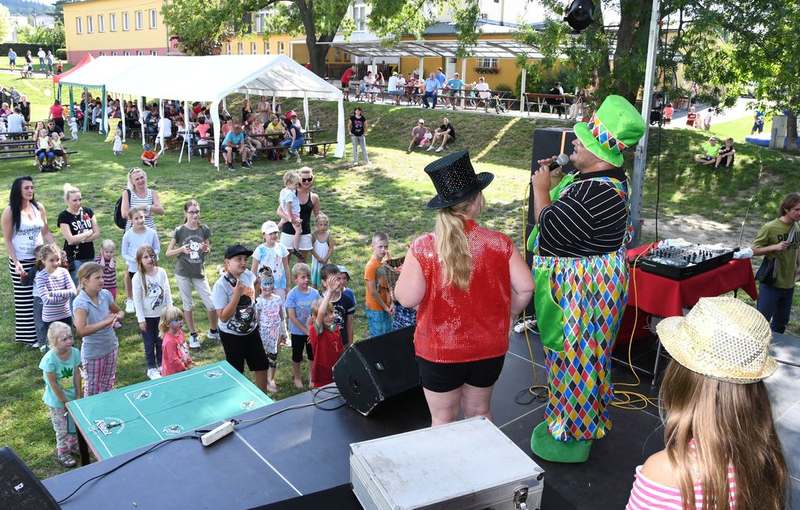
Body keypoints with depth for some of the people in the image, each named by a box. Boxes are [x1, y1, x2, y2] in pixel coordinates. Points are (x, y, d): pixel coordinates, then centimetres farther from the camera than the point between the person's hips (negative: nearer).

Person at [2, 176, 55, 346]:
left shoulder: (39, 207, 2)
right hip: (21, 261, -4)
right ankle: (29, 335, 15)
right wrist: (16, 263, -15)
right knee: (25, 299, 4)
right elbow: (7, 240, -7)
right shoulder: (10, 211, -9)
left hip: (40, 258, 4)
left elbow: (46, 232, 10)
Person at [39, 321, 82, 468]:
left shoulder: (75, 352, -15)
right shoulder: (50, 359, -29)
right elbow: (53, 384, -21)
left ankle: (73, 444, 45)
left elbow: (77, 374, -5)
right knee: (62, 429, 11)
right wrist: (65, 402, -14)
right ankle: (62, 453, 32)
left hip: (72, 396, 5)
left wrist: (78, 396, -3)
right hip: (56, 400, -4)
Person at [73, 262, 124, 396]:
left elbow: (119, 311, 11)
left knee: (108, 385, 22)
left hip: (111, 346, 5)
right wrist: (106, 322, -34)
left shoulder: (105, 294, -7)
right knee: (93, 388, 13)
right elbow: (81, 330, -37)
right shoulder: (80, 302, -24)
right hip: (93, 352, -5)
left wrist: (118, 316, -13)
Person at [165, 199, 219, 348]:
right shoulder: (179, 231, -9)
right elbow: (168, 253, -5)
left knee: (212, 304, 1)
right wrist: (181, 249, -23)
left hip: (199, 273, 2)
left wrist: (206, 249, -15)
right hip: (183, 274, -1)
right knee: (187, 305, 10)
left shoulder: (204, 229, -3)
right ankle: (193, 334, 27)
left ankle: (213, 331, 25)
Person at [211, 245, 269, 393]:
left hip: (251, 331, 6)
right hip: (231, 335, -6)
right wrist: (237, 294, -33)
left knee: (261, 366, 15)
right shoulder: (220, 286, -24)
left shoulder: (248, 275, -7)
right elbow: (223, 317, -28)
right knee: (236, 372, 11)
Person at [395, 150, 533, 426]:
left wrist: (404, 275, 3)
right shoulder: (499, 244, -13)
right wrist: (505, 315, 8)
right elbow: (525, 288, -10)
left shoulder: (423, 248, -19)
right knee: (479, 413, 24)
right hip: (489, 349, 2)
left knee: (443, 420, 17)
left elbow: (406, 298, -18)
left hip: (439, 351, -2)